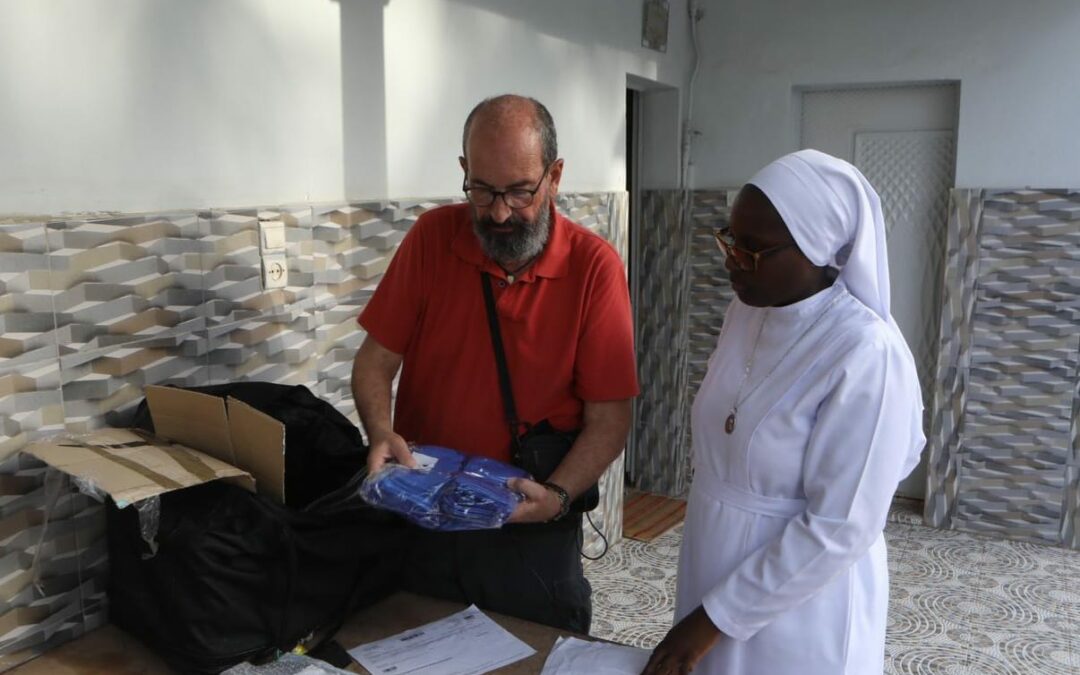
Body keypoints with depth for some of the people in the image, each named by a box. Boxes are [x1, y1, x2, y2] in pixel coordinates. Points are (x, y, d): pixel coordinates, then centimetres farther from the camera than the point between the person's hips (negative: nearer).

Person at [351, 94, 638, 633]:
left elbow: (609, 418, -11)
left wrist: (556, 496, -25)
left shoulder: (593, 266, -13)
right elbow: (376, 359, -1)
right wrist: (381, 433, -20)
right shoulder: (432, 237, -6)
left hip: (533, 535, -2)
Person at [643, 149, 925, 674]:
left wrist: (715, 617, -18)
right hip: (716, 568, 6)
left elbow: (841, 530, -23)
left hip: (796, 613, -6)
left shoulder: (867, 355, -24)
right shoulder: (746, 309, -2)